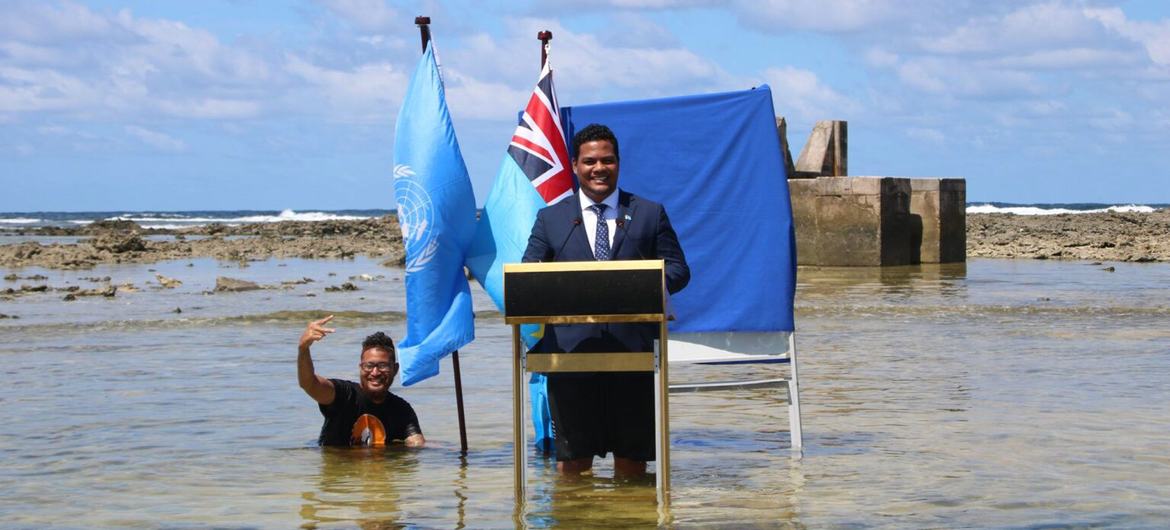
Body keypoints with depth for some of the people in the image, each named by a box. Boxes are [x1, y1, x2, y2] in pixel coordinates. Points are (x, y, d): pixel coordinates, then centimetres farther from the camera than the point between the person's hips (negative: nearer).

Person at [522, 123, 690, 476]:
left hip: (633, 347, 0)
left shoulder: (650, 214, 14)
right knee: (572, 458, -1)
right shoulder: (550, 219, 14)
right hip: (571, 349, 0)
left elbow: (678, 269, 9)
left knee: (633, 454, 4)